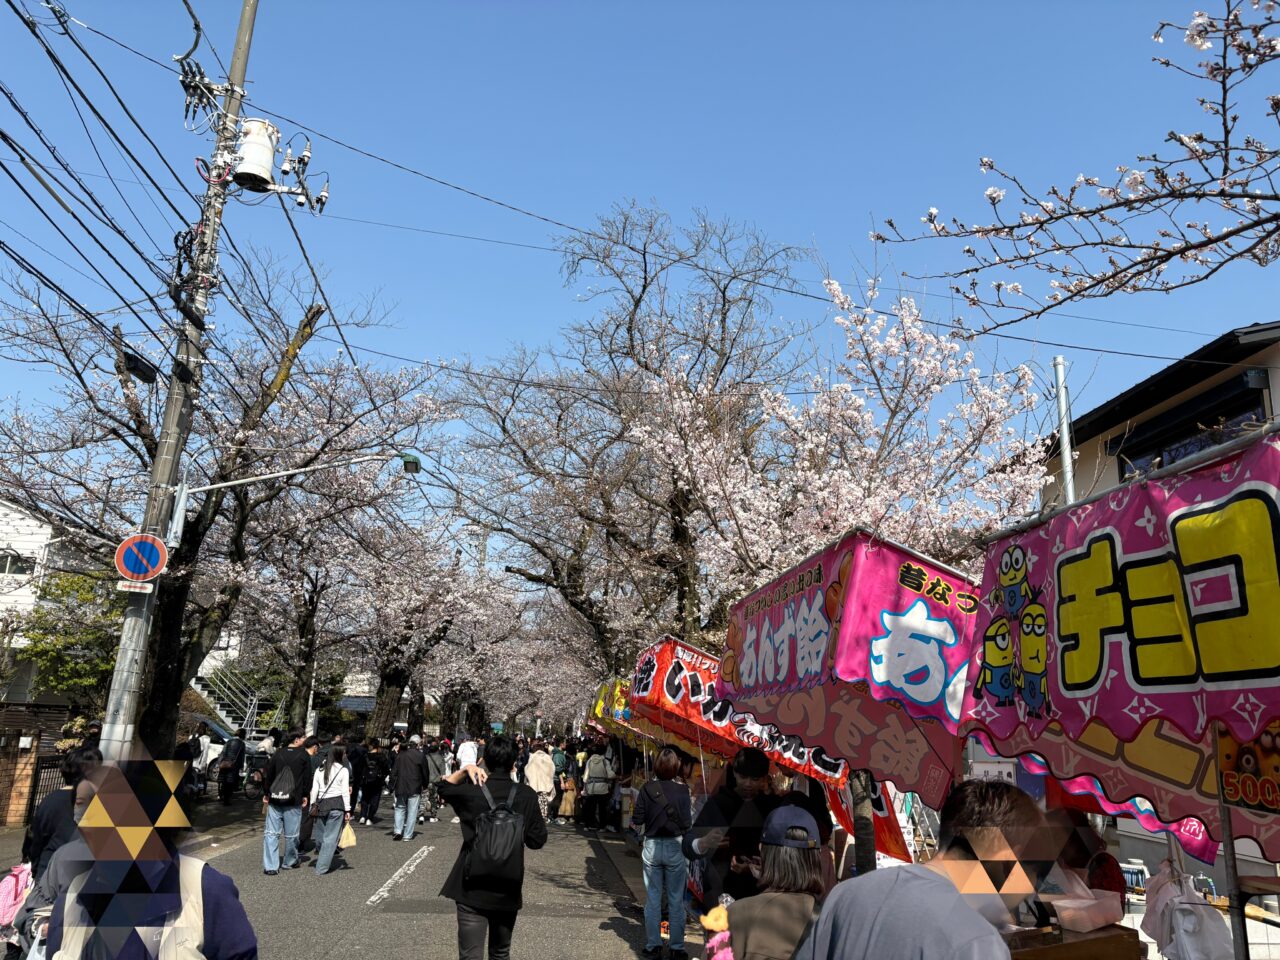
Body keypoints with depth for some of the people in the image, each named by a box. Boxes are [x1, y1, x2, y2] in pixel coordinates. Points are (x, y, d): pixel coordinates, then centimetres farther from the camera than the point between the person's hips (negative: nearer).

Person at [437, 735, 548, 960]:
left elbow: (443, 788, 13)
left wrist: (465, 770, 2)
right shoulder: (526, 795, -7)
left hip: (473, 888, -2)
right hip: (508, 890, 2)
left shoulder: (471, 791, -8)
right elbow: (537, 840, -2)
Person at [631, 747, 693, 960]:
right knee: (676, 900, 8)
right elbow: (687, 824, -11)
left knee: (652, 899, 11)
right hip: (675, 847, -1)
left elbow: (637, 821, -5)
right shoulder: (681, 789, -10)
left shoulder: (647, 789, -6)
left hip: (652, 847, 1)